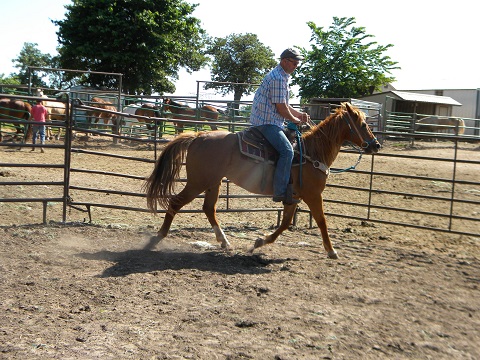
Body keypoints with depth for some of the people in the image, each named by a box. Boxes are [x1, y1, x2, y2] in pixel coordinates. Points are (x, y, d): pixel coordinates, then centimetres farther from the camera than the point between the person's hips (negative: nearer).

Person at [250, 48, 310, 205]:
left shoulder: (281, 76, 20)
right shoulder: (278, 78, -15)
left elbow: (284, 104, 26)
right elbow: (281, 107, -17)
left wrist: (299, 114, 12)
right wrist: (294, 119, -2)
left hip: (271, 120, 11)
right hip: (267, 122, -11)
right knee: (287, 150, -23)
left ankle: (289, 185, 20)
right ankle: (280, 192, -23)